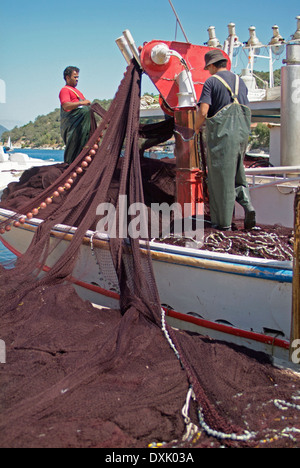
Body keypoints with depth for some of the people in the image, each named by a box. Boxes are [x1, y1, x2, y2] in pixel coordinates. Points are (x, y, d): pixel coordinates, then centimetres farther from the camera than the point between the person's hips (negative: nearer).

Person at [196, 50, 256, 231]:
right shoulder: (240, 81, 14)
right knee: (237, 173, 18)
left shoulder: (211, 82, -5)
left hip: (221, 133, -6)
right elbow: (247, 110, 16)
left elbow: (203, 111, -14)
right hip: (242, 133, 6)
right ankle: (247, 204, -4)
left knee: (221, 176, 0)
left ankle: (224, 222, 4)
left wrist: (197, 128, 5)